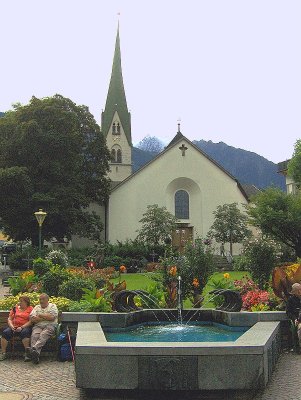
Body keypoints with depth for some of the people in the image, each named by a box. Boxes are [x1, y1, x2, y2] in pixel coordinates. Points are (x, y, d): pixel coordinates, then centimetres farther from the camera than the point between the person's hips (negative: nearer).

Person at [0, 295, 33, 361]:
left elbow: (31, 321, -5)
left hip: (25, 327, -4)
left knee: (24, 332, -37)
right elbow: (9, 319, 14)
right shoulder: (15, 308, 18)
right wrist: (11, 326, -7)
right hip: (14, 327, 4)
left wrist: (21, 327, -17)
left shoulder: (30, 309, 5)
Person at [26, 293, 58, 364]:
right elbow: (32, 319, 5)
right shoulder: (36, 307, 22)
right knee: (34, 335, -30)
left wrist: (41, 315, 3)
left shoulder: (52, 306, 12)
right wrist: (46, 317, -1)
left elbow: (52, 317, -6)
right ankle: (36, 354, -50)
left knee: (43, 335, -35)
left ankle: (34, 348, -58)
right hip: (38, 326, 3)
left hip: (50, 326, -3)